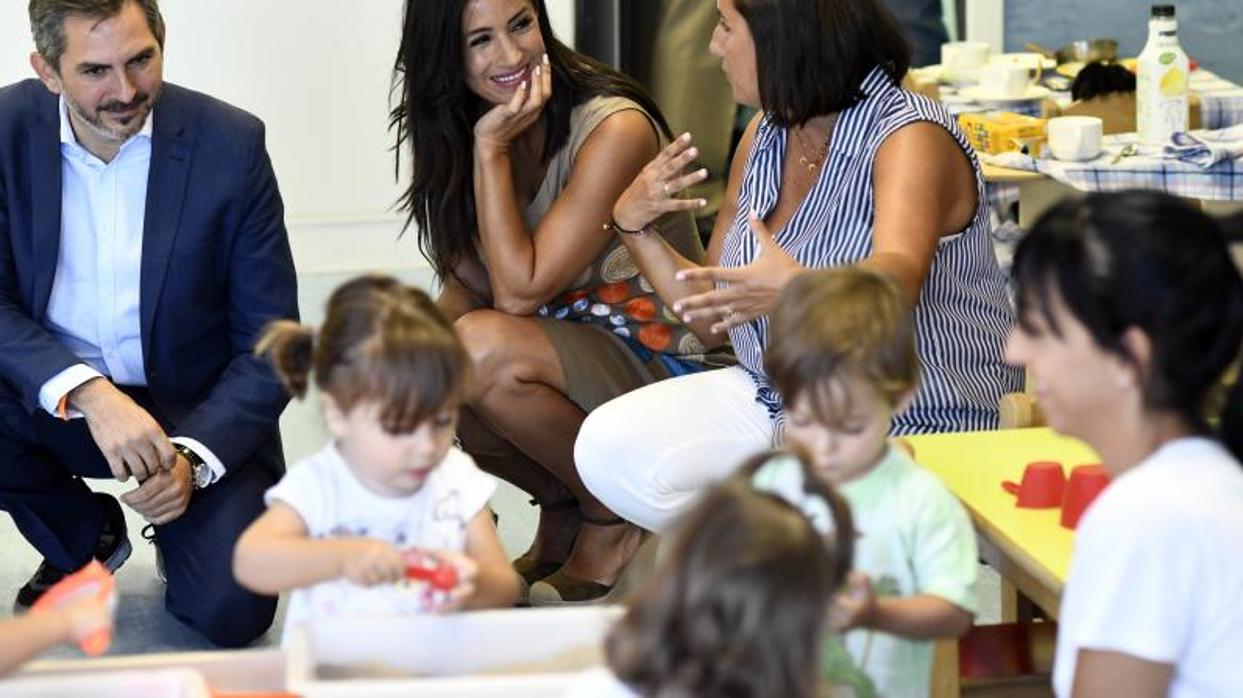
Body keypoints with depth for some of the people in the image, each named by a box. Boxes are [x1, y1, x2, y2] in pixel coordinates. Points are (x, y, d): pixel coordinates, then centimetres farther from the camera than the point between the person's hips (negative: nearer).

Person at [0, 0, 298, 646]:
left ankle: (178, 536, 17)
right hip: (53, 396, 2)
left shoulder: (230, 143, -14)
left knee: (229, 611, -23)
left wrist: (195, 458, -24)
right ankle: (84, 537, 3)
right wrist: (86, 392, -33)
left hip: (195, 407, -2)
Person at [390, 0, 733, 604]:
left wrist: (492, 147, -24)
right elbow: (468, 286, 3)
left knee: (484, 349, -31)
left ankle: (612, 520, -6)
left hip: (667, 367, -7)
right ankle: (561, 511, 6)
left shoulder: (615, 128, -22)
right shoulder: (453, 131, 0)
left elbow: (519, 291, -24)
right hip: (568, 348, 7)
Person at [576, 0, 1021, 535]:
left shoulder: (910, 138, -15)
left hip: (915, 427, -7)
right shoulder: (764, 137, 8)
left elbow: (896, 281, -36)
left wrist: (797, 289, -56)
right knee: (608, 447, -13)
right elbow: (714, 320, 12)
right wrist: (634, 228, -2)